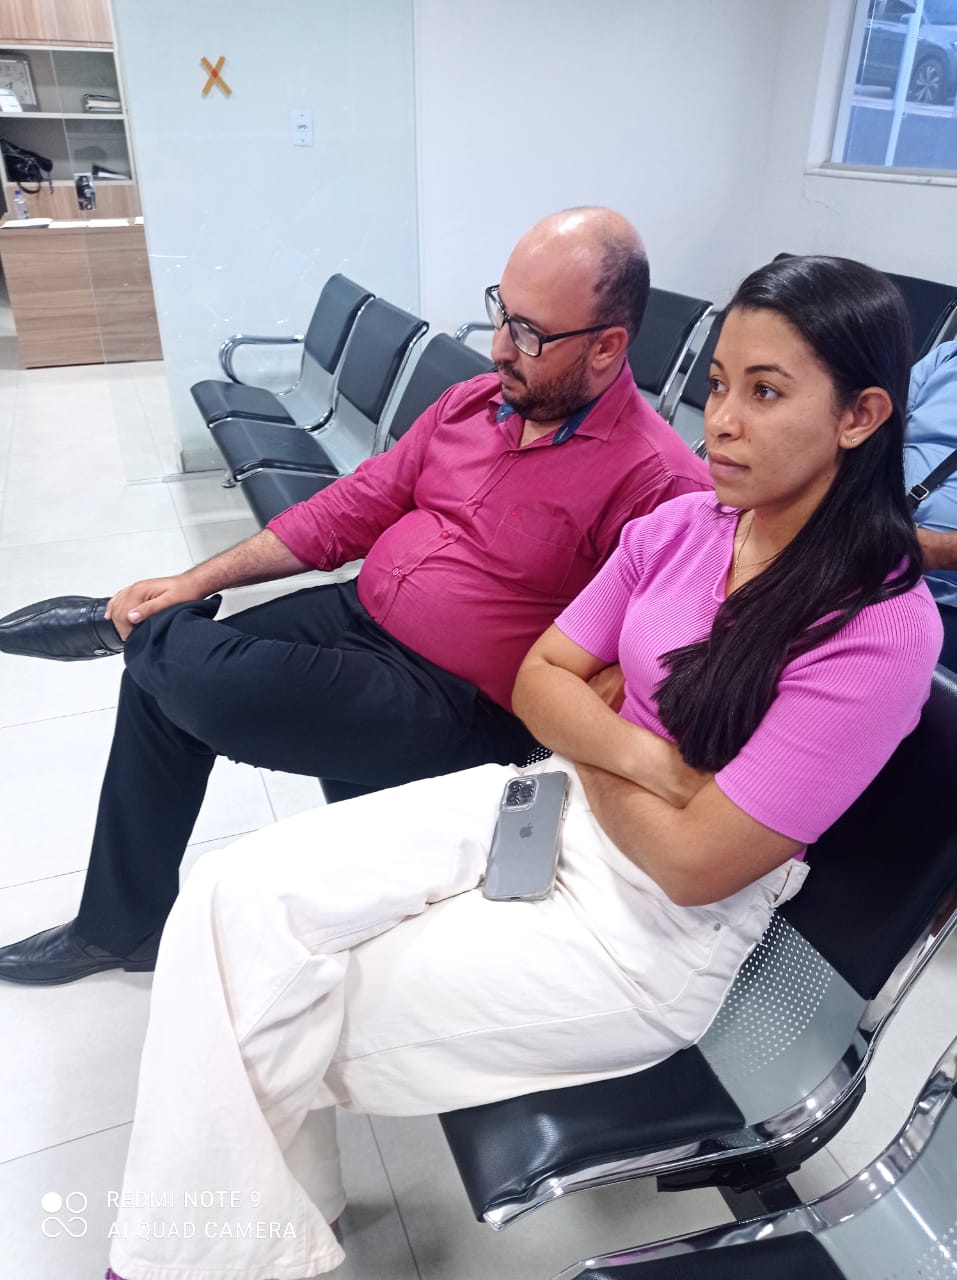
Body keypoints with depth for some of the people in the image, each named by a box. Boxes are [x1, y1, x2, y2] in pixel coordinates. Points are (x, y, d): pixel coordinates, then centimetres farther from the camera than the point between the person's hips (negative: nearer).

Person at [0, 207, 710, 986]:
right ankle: (123, 927, 23)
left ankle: (137, 631, 16)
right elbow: (353, 507, 8)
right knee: (158, 679, 4)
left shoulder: (657, 482, -19)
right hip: (361, 614, 8)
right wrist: (197, 582, 6)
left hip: (458, 703, -7)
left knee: (194, 680, -24)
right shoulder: (475, 402, 4)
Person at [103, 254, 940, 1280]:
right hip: (548, 807, 6)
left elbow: (697, 861, -19)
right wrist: (637, 754, -15)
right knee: (238, 897, -9)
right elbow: (538, 677, 3)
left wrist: (587, 748, -4)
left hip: (657, 933, -6)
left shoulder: (881, 628, -19)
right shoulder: (681, 525, 0)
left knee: (282, 1012, -8)